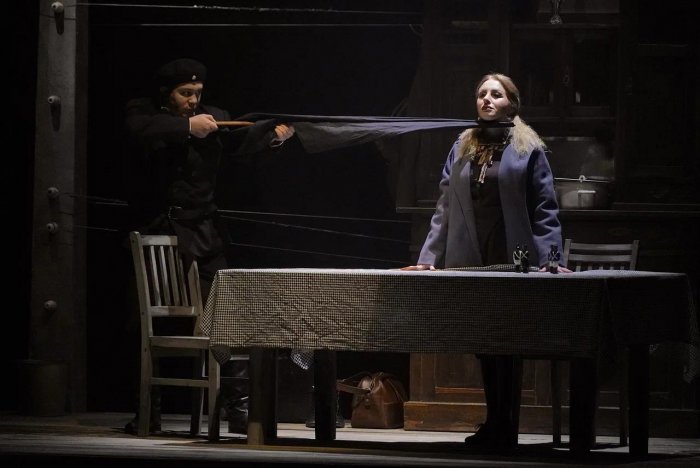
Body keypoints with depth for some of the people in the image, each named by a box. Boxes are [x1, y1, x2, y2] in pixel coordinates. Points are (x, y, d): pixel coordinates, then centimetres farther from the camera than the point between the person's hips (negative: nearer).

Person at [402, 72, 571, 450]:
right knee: (483, 346, 9)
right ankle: (493, 427, 17)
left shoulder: (528, 149, 3)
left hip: (513, 262, -4)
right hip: (467, 262, 4)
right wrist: (429, 257, 6)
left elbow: (544, 209, -2)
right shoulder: (461, 149, 15)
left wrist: (549, 258, -13)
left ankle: (504, 429, 4)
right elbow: (445, 209, 13)